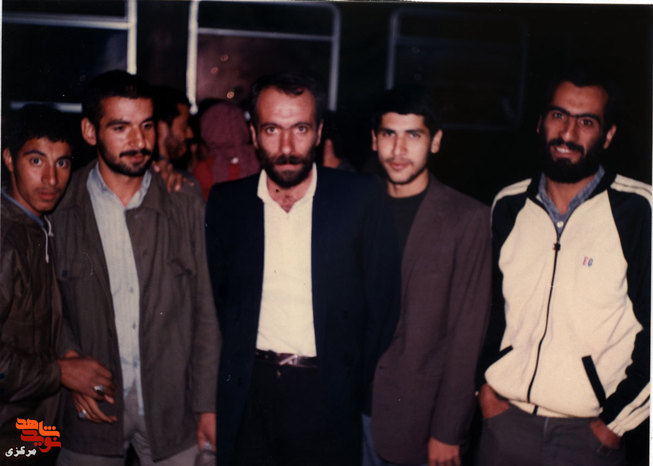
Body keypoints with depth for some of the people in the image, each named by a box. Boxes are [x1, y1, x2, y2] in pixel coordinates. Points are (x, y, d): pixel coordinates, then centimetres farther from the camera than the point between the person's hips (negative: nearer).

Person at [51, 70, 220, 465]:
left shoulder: (187, 205, -1)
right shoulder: (60, 206, -4)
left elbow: (205, 311, 1)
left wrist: (207, 404, -1)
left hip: (173, 410, 1)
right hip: (92, 406, 0)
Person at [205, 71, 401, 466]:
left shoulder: (361, 198, -4)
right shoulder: (226, 203, 3)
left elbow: (384, 303, -1)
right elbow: (213, 294, 9)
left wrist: (353, 384, -1)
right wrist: (239, 366, 2)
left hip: (328, 400, -1)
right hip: (249, 397, 2)